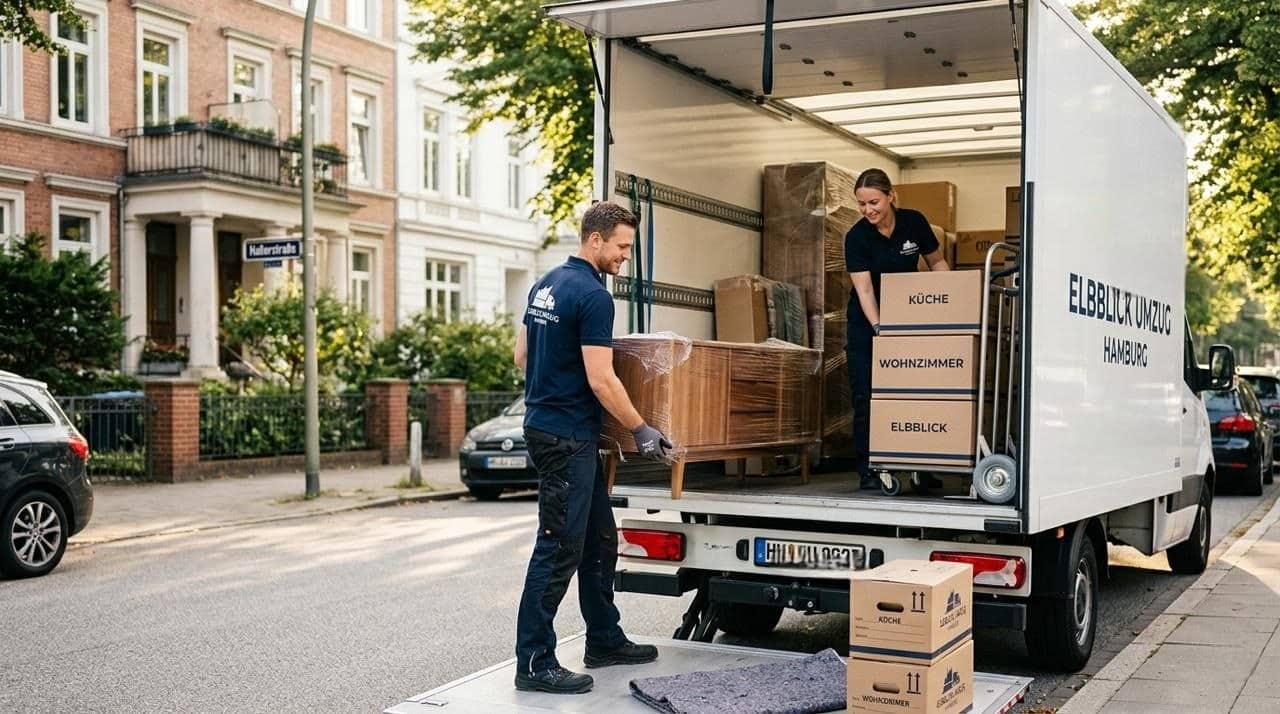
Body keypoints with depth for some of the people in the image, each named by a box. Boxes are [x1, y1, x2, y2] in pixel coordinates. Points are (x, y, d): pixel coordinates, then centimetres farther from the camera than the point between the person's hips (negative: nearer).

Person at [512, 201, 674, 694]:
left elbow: (521, 355, 18)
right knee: (559, 548, -5)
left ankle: (605, 640, 27)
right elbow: (601, 380, -21)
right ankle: (534, 663, 1)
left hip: (545, 420, 10)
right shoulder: (593, 296, -18)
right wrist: (641, 431, -11)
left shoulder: (545, 285, 12)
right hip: (567, 436, -10)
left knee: (599, 538, 18)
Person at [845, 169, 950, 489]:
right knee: (866, 396, -7)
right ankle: (868, 469, -2)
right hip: (867, 323, -2)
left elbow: (936, 262, 3)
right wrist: (878, 328, -38)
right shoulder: (856, 237, -18)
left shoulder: (914, 222, -12)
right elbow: (864, 288, -25)